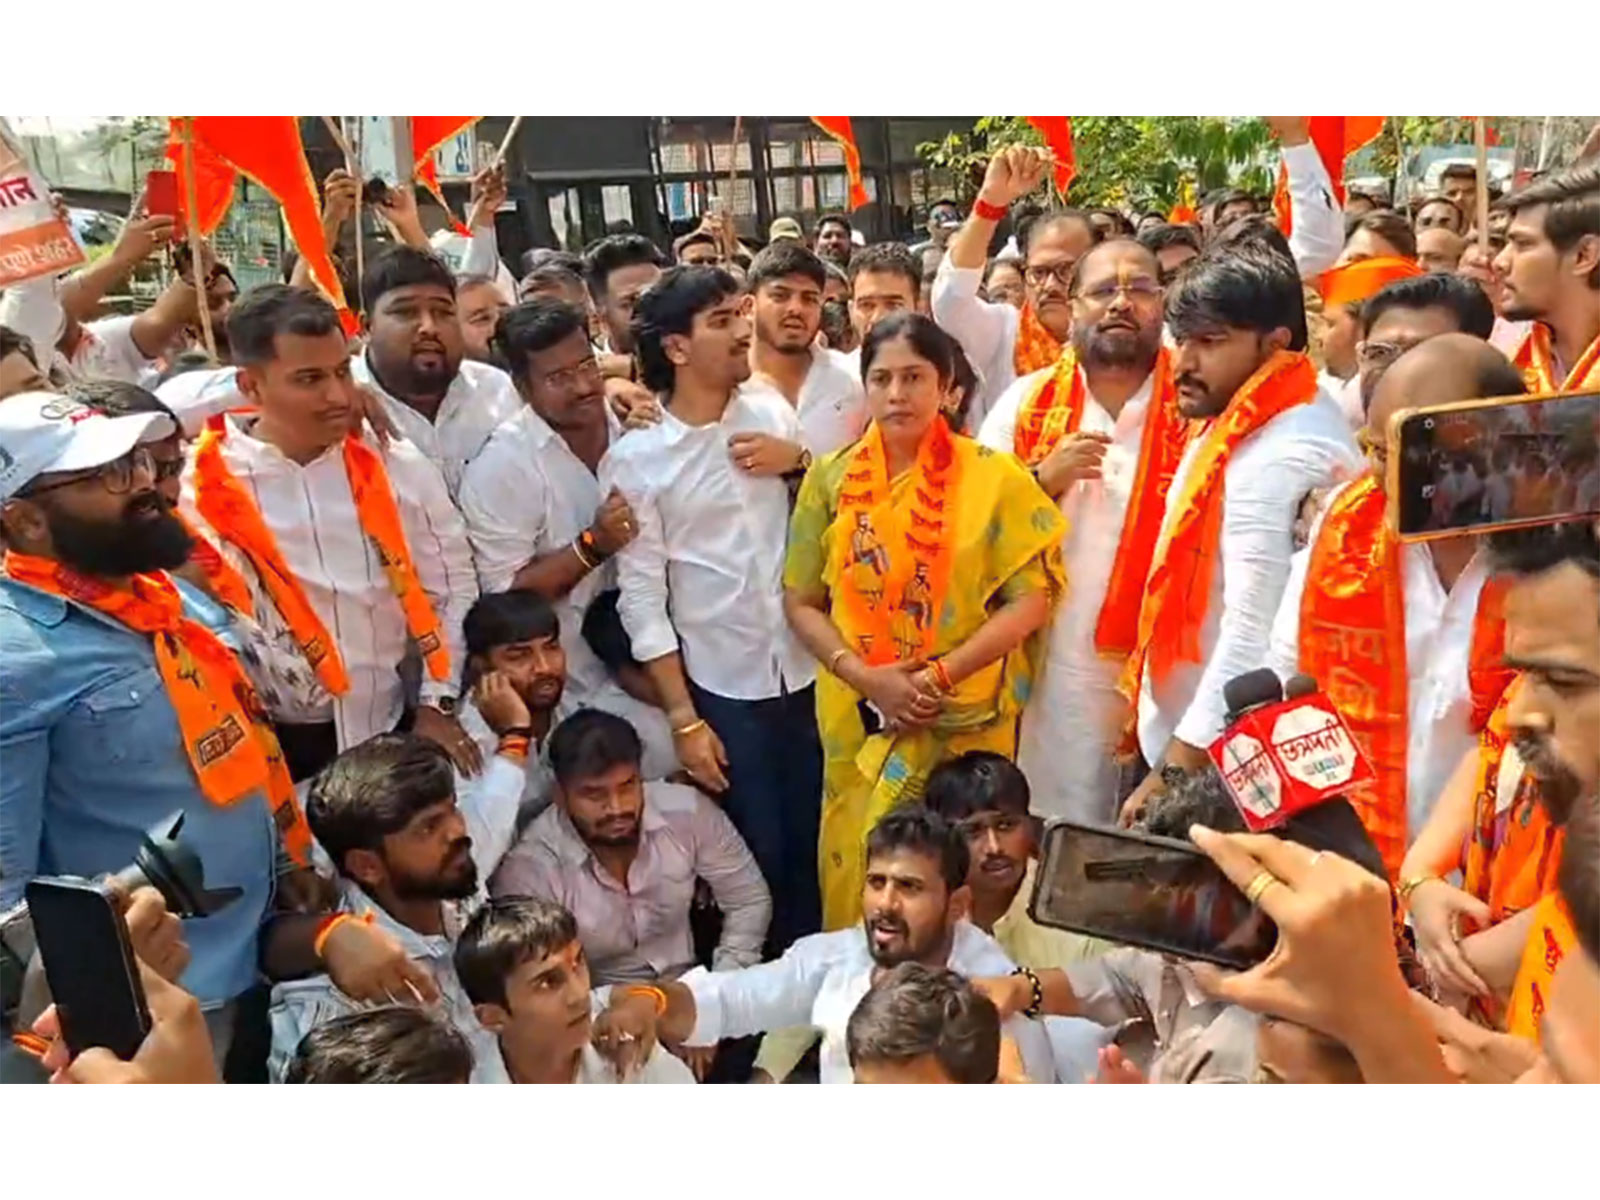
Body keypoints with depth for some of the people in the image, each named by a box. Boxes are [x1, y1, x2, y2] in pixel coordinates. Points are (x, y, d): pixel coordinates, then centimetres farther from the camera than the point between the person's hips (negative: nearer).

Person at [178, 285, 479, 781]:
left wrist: (437, 704, 0)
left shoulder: (400, 468, -1)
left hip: (395, 730, 3)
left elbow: (452, 588, 3)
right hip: (273, 746, -2)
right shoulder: (199, 488, -9)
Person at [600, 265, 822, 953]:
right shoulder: (633, 458, -9)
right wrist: (683, 719, -11)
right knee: (758, 860, 9)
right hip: (720, 688, -3)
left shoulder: (772, 413, 3)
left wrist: (800, 462, -7)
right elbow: (642, 599, -9)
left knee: (813, 849, 14)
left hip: (807, 672, 4)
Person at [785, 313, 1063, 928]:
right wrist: (866, 677, -12)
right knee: (859, 877, 10)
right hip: (859, 719, 2)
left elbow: (1031, 598, -5)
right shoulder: (832, 478, 2)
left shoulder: (994, 477, -4)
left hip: (965, 719, -2)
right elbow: (800, 601, 3)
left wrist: (940, 675, -15)